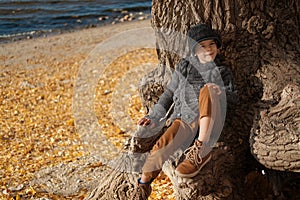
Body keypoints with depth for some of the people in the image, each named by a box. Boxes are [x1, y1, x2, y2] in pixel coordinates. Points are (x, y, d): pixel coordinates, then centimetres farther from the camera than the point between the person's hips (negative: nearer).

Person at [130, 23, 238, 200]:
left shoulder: (223, 73, 16)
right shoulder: (184, 67, 16)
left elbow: (233, 96, 9)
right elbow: (169, 93, 21)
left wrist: (222, 92, -13)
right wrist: (153, 116, 13)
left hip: (209, 125, -1)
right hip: (184, 121, 1)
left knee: (209, 89, -30)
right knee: (160, 150, -29)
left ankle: (201, 151, -31)